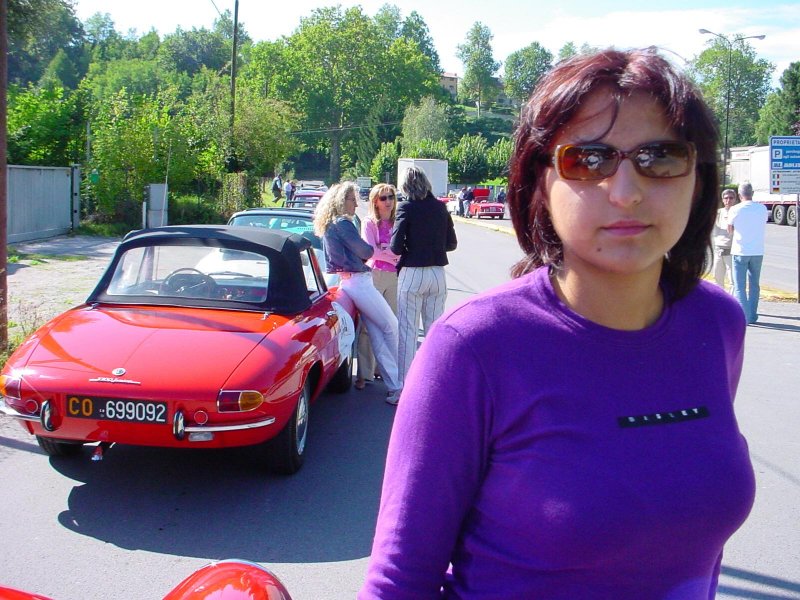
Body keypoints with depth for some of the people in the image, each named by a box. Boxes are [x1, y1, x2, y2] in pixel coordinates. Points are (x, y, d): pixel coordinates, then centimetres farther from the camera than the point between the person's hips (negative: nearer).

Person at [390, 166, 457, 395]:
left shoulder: (406, 208, -10)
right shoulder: (440, 207, 3)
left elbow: (396, 247, -13)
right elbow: (451, 243, 7)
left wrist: (410, 249, 7)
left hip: (412, 275, -5)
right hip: (437, 274, 5)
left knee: (408, 331, 1)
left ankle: (404, 386, 1)